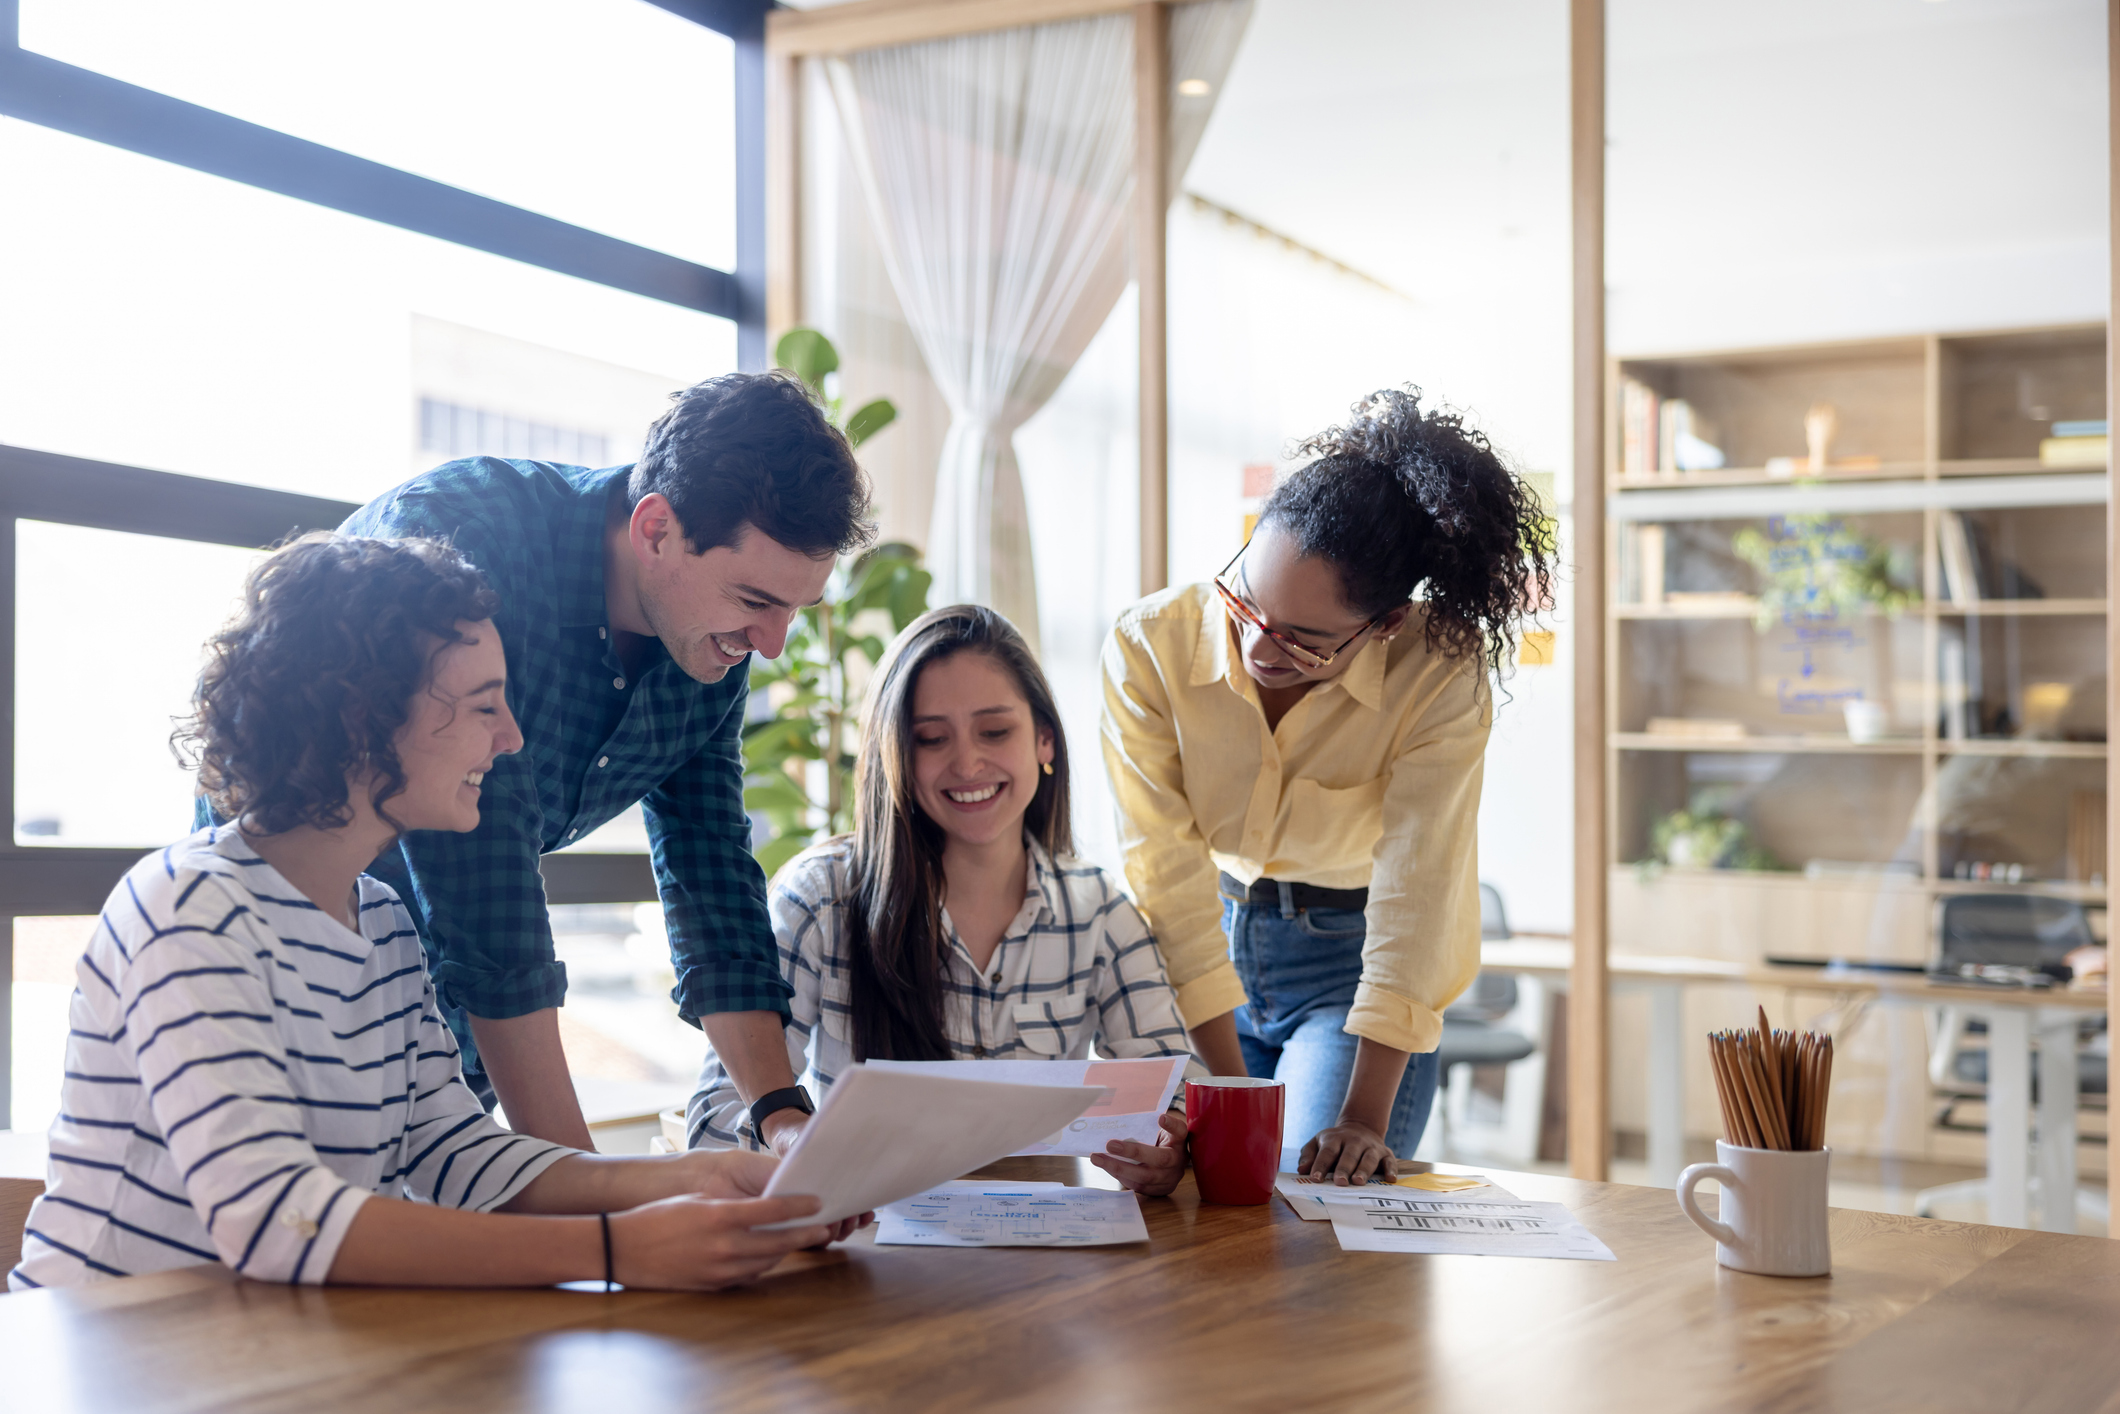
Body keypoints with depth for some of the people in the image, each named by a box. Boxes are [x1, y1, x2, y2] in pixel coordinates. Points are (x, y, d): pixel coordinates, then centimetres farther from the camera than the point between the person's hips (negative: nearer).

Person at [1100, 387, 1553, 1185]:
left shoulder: (1441, 678, -24)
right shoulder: (1148, 647, -20)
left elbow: (1414, 896, -24)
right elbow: (1168, 878, -22)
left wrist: (1368, 1117, -29)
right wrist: (1230, 1097, -24)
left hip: (1354, 958, -1)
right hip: (1196, 954, 2)